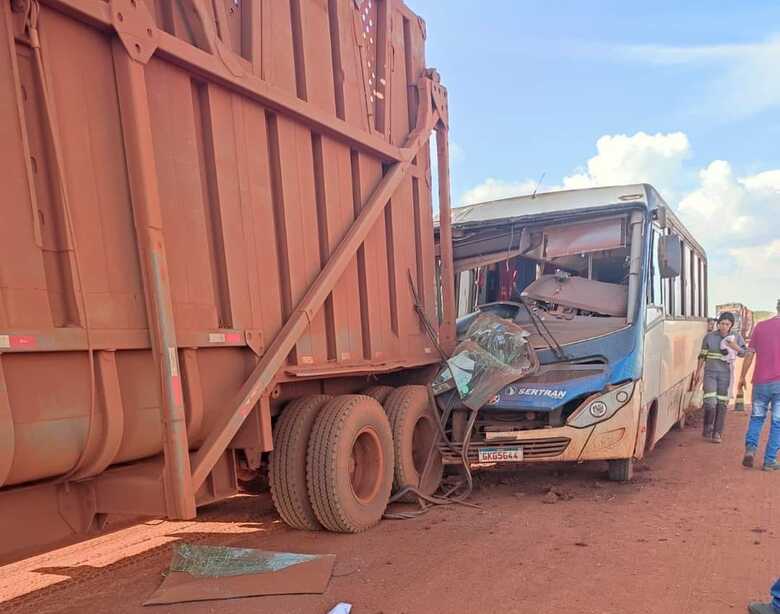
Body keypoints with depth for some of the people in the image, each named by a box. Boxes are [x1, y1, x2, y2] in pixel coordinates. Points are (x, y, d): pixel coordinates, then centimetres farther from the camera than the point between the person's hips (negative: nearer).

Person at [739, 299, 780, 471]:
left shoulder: (760, 326, 5)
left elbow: (750, 354, 10)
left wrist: (742, 376, 19)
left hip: (760, 382, 3)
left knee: (757, 417, 17)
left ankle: (750, 448, -2)